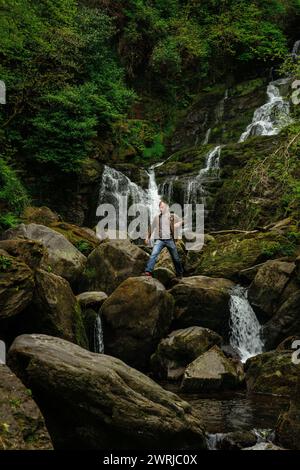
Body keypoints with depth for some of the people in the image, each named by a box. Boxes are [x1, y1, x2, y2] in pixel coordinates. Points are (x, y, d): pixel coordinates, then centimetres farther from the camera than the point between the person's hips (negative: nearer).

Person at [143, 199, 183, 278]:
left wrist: (178, 224, -4)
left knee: (175, 258, 10)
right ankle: (148, 271, -25)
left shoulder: (172, 216, 4)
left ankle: (179, 274, 27)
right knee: (153, 254, -20)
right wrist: (148, 237, 22)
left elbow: (181, 221, 18)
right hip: (159, 240, 1)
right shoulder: (157, 217, 9)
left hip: (170, 240, 0)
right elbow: (152, 227, 20)